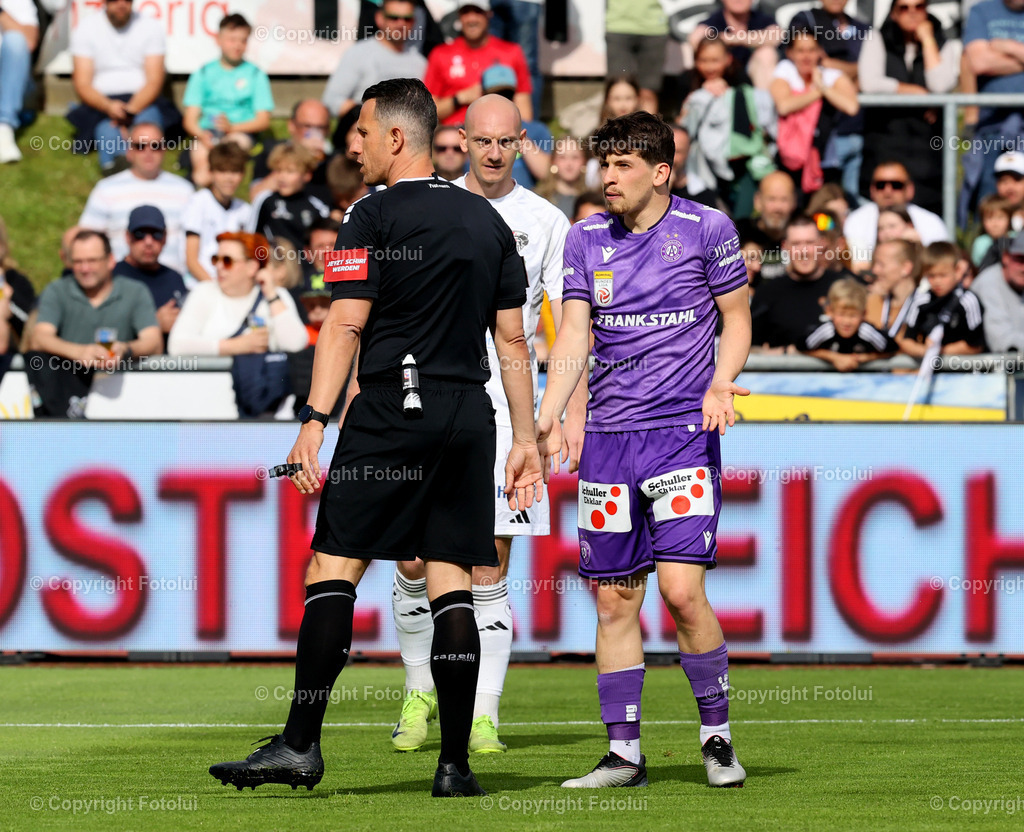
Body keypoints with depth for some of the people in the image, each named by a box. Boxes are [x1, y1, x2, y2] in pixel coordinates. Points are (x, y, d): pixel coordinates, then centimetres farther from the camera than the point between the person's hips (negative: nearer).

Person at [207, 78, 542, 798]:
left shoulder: (374, 216, -3)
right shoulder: (488, 220, 14)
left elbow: (346, 326, -11)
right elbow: (513, 339, 14)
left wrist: (316, 419, -13)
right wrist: (526, 438, 17)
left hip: (391, 410, -5)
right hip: (470, 415, 5)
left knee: (334, 567, -3)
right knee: (452, 584, 4)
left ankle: (300, 745, -8)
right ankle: (455, 763, -1)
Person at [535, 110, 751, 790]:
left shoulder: (706, 229, -2)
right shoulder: (586, 241, 8)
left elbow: (737, 320, 6)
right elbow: (573, 337, 4)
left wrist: (721, 382, -13)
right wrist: (546, 420, -9)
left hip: (684, 430, -4)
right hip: (608, 435, 4)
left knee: (682, 588, -14)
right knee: (615, 599, 4)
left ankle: (717, 734, 4)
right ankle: (624, 753, 11)